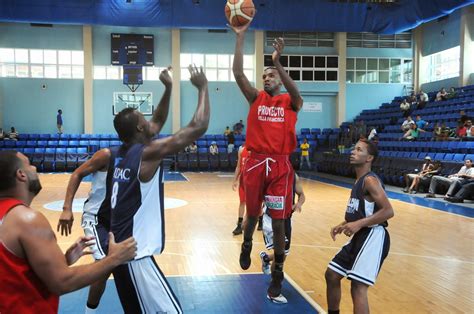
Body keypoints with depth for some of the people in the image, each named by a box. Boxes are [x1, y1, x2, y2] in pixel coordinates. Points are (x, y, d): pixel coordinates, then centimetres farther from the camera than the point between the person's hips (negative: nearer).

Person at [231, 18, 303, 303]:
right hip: (256, 163, 1)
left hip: (280, 165, -1)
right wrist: (241, 38, -11)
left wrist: (278, 62, -31)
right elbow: (238, 73, -5)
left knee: (278, 222, 2)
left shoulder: (291, 102, 5)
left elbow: (294, 90, -20)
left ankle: (277, 274, 16)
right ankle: (247, 245, 46)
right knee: (253, 215, 13)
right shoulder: (256, 98, 8)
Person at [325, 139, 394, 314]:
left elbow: (388, 211, -22)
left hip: (374, 236, -10)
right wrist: (343, 225, 11)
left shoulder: (370, 180, -15)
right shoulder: (359, 181, 15)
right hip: (361, 236, 11)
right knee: (332, 275, 16)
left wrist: (358, 224, -26)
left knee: (358, 287, -15)